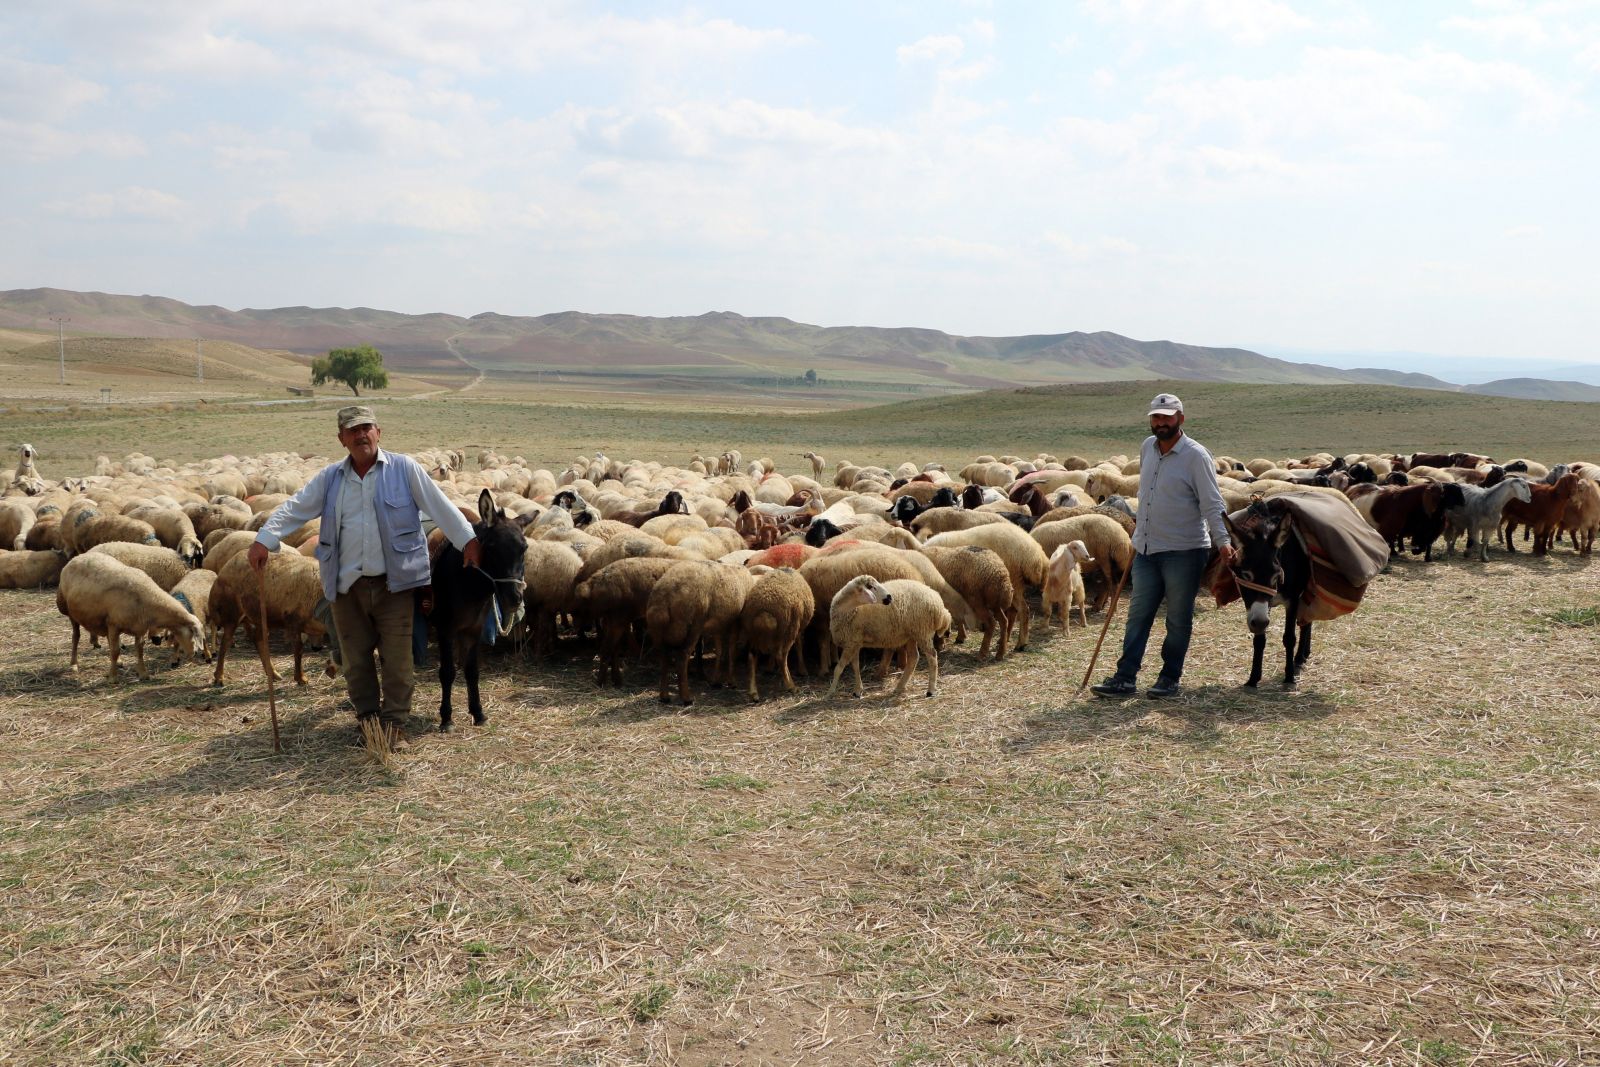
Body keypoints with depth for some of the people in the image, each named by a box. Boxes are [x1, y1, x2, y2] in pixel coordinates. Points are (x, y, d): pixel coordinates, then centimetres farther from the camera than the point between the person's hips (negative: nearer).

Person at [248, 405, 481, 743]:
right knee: (356, 657, 11)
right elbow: (295, 509, 7)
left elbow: (440, 506, -3)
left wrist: (467, 540, -8)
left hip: (394, 582, -3)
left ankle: (393, 721, 13)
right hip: (347, 585, 3)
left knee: (398, 657, -1)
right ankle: (368, 718, 26)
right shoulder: (329, 478, 10)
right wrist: (265, 539, -6)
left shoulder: (405, 469, 0)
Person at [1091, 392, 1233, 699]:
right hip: (1146, 549, 6)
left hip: (1183, 551, -6)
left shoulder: (1196, 456, -12)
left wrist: (1223, 541, -25)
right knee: (1138, 614, 6)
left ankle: (1170, 678, 16)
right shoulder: (1147, 447, 9)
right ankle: (1125, 678, 10)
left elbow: (1212, 504, -14)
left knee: (1178, 619, 6)